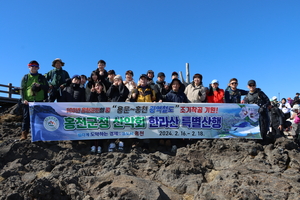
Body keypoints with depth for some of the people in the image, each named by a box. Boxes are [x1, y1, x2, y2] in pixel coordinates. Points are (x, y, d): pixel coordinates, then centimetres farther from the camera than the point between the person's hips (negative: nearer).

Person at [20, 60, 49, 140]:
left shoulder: (42, 77, 13)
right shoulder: (25, 77, 12)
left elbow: (47, 87, 8)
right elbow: (22, 89, 6)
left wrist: (40, 85, -12)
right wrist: (23, 99, -7)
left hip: (39, 101, 0)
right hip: (28, 101, 0)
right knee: (26, 117, -1)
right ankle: (24, 134, 2)